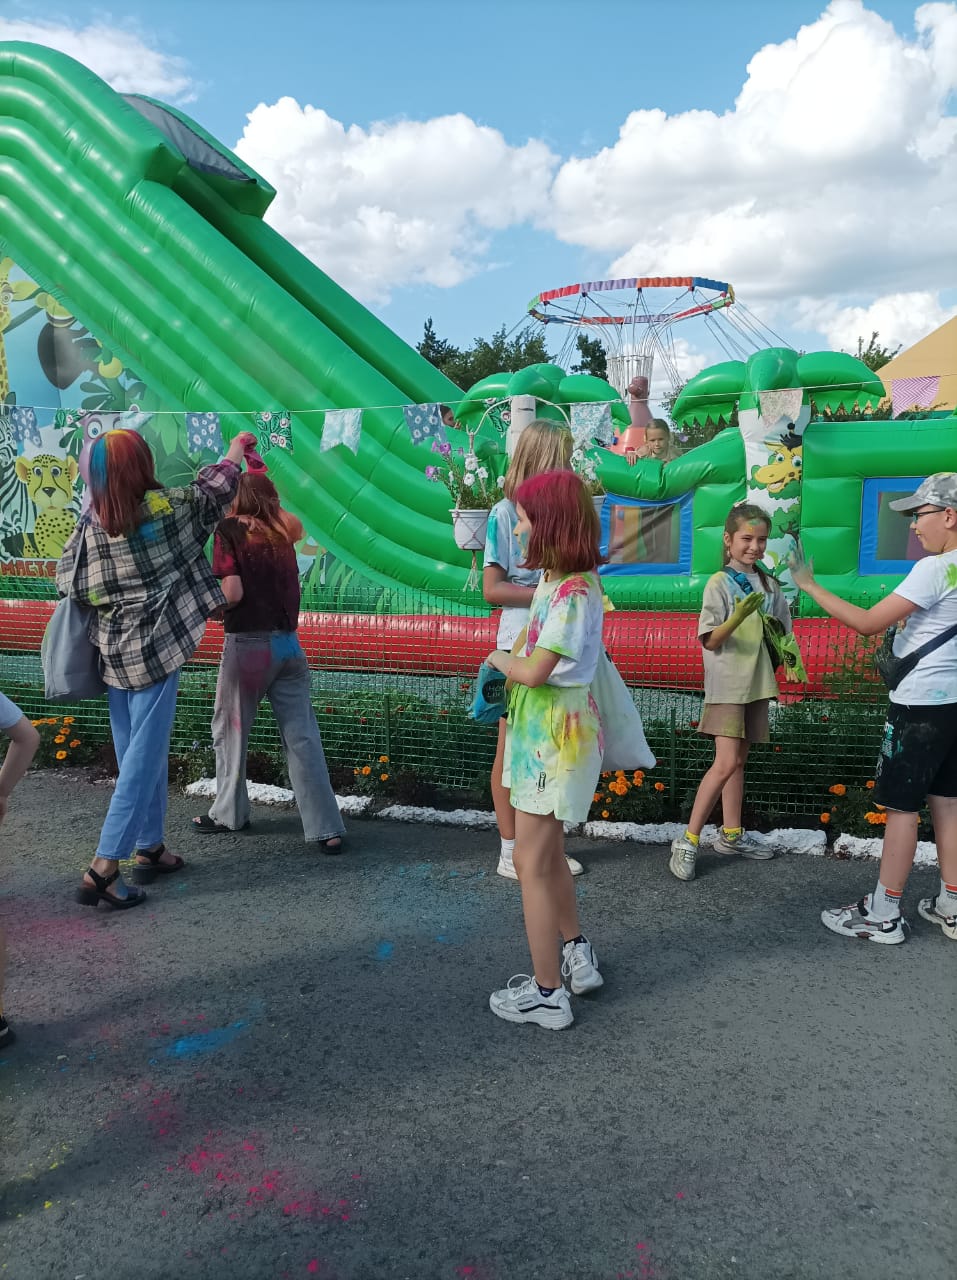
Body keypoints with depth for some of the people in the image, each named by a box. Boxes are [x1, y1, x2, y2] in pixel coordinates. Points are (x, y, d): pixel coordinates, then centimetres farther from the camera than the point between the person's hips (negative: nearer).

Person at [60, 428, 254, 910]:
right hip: (154, 650, -5)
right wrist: (236, 451, 26)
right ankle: (103, 868, -6)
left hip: (113, 653, 5)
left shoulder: (90, 524, -1)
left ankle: (149, 847, 26)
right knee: (144, 757, -3)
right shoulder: (167, 508, -10)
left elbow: (68, 583, -2)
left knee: (136, 753, 16)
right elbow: (212, 490, 9)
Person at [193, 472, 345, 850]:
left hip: (249, 644, -4)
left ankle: (229, 813, 29)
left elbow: (232, 593, -14)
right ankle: (326, 829, 3)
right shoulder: (282, 530, 9)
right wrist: (261, 478, 36)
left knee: (230, 730, 15)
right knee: (302, 737, 4)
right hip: (289, 643, 4)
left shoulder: (230, 529, -5)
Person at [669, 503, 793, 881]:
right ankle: (688, 841, -5)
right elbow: (709, 641, -13)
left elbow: (781, 631, 17)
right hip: (727, 684, -6)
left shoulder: (768, 584, 9)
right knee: (726, 763, -13)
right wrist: (737, 618, -30)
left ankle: (731, 835, 23)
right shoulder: (719, 583, -9)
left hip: (757, 683, 6)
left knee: (738, 761, 13)